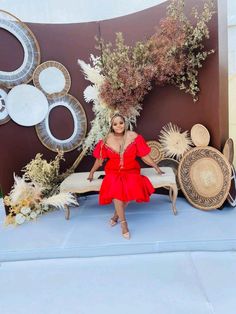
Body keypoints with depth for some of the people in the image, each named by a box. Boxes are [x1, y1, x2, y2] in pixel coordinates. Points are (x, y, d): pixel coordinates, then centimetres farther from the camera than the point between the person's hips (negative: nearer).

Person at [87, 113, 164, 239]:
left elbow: (144, 156, 1)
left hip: (131, 170, 0)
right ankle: (123, 222, -19)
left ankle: (116, 215, -4)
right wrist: (92, 172, 18)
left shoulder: (133, 136, -6)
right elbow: (99, 159, 10)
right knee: (115, 187, -31)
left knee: (132, 187, -30)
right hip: (113, 171, 0)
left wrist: (156, 167, 4)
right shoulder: (107, 140, -3)